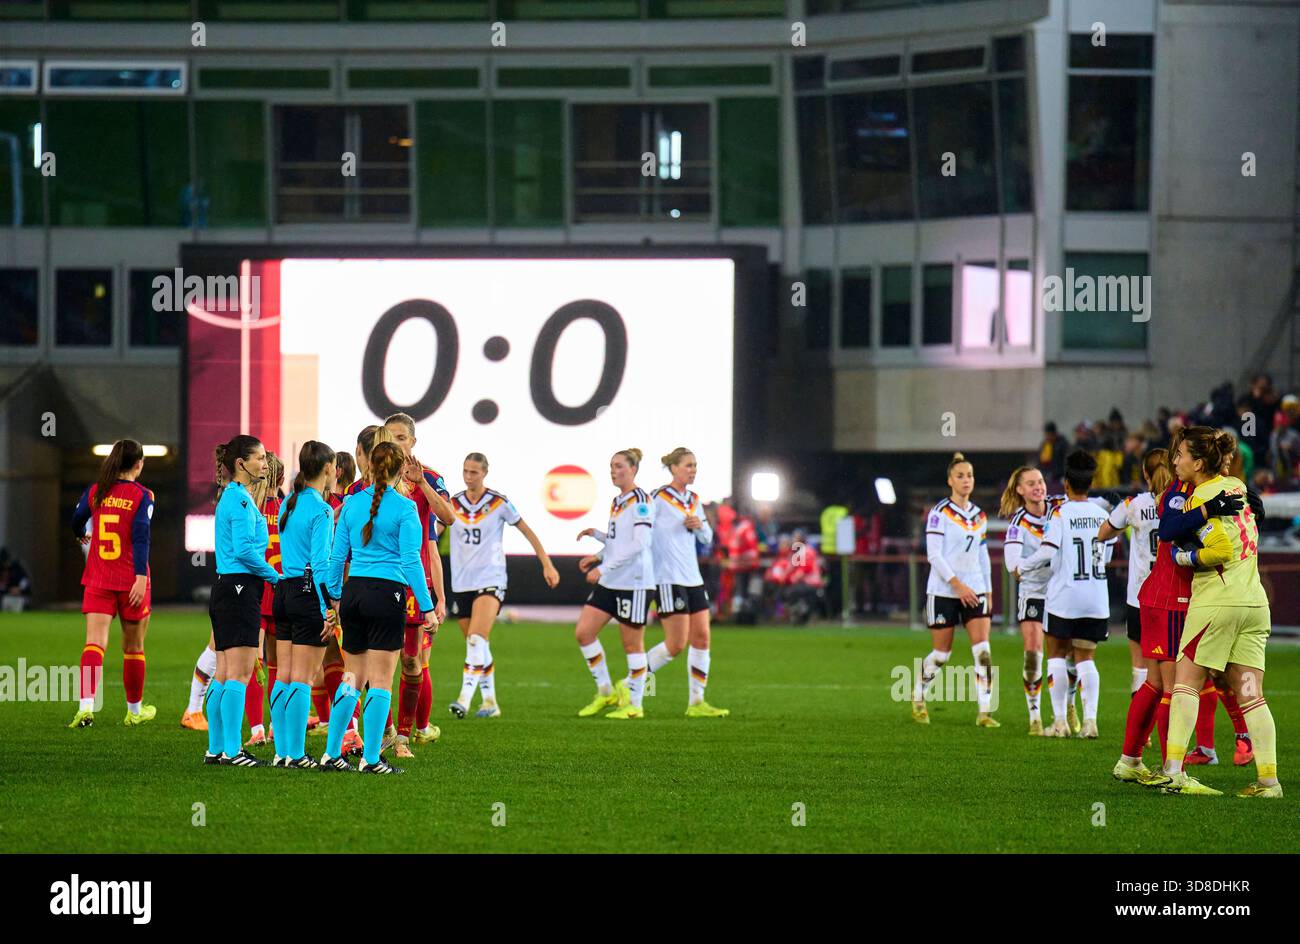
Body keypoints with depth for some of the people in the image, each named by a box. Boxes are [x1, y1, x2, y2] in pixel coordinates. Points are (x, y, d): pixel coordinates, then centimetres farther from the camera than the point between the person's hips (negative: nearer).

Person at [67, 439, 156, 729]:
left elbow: (76, 522, 19)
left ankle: (86, 705, -28)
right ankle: (135, 710, 27)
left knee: (94, 642, -8)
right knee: (133, 647, 13)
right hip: (130, 581, -2)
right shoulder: (142, 496, -7)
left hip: (97, 580, 2)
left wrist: (81, 536, 43)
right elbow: (141, 537, -16)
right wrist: (141, 576, -20)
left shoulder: (95, 491, 5)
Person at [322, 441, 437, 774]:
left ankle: (331, 753, 14)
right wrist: (427, 608, -7)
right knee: (380, 679, 0)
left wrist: (334, 595, 22)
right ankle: (370, 758, 0)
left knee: (353, 676, 15)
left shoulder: (352, 504, 5)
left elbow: (337, 554, 10)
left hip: (354, 591, 5)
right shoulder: (404, 508, -8)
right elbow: (410, 560, -11)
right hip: (387, 594, -5)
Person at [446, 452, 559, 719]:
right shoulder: (453, 503, 5)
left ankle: (465, 698, -28)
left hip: (490, 580, -4)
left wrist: (547, 564, 6)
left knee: (477, 640, -21)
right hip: (461, 583, 4)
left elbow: (527, 531, 5)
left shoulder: (499, 503, -2)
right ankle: (489, 702, 21)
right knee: (479, 646, 11)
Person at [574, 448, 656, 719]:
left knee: (632, 644, -1)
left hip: (634, 582, -9)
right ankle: (605, 692, 13)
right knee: (583, 632, 2)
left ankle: (634, 704, 7)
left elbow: (638, 543, -21)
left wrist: (604, 567, -23)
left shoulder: (640, 501, -12)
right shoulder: (617, 501, 14)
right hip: (609, 582, 9)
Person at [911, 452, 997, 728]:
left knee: (982, 650, -9)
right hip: (943, 591, -5)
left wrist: (988, 592, 15)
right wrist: (958, 585, -19)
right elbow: (933, 555, -13)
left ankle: (985, 712, -10)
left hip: (974, 591, 5)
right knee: (942, 653, 3)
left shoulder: (979, 516, 11)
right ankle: (918, 698, 27)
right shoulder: (940, 513, -7)